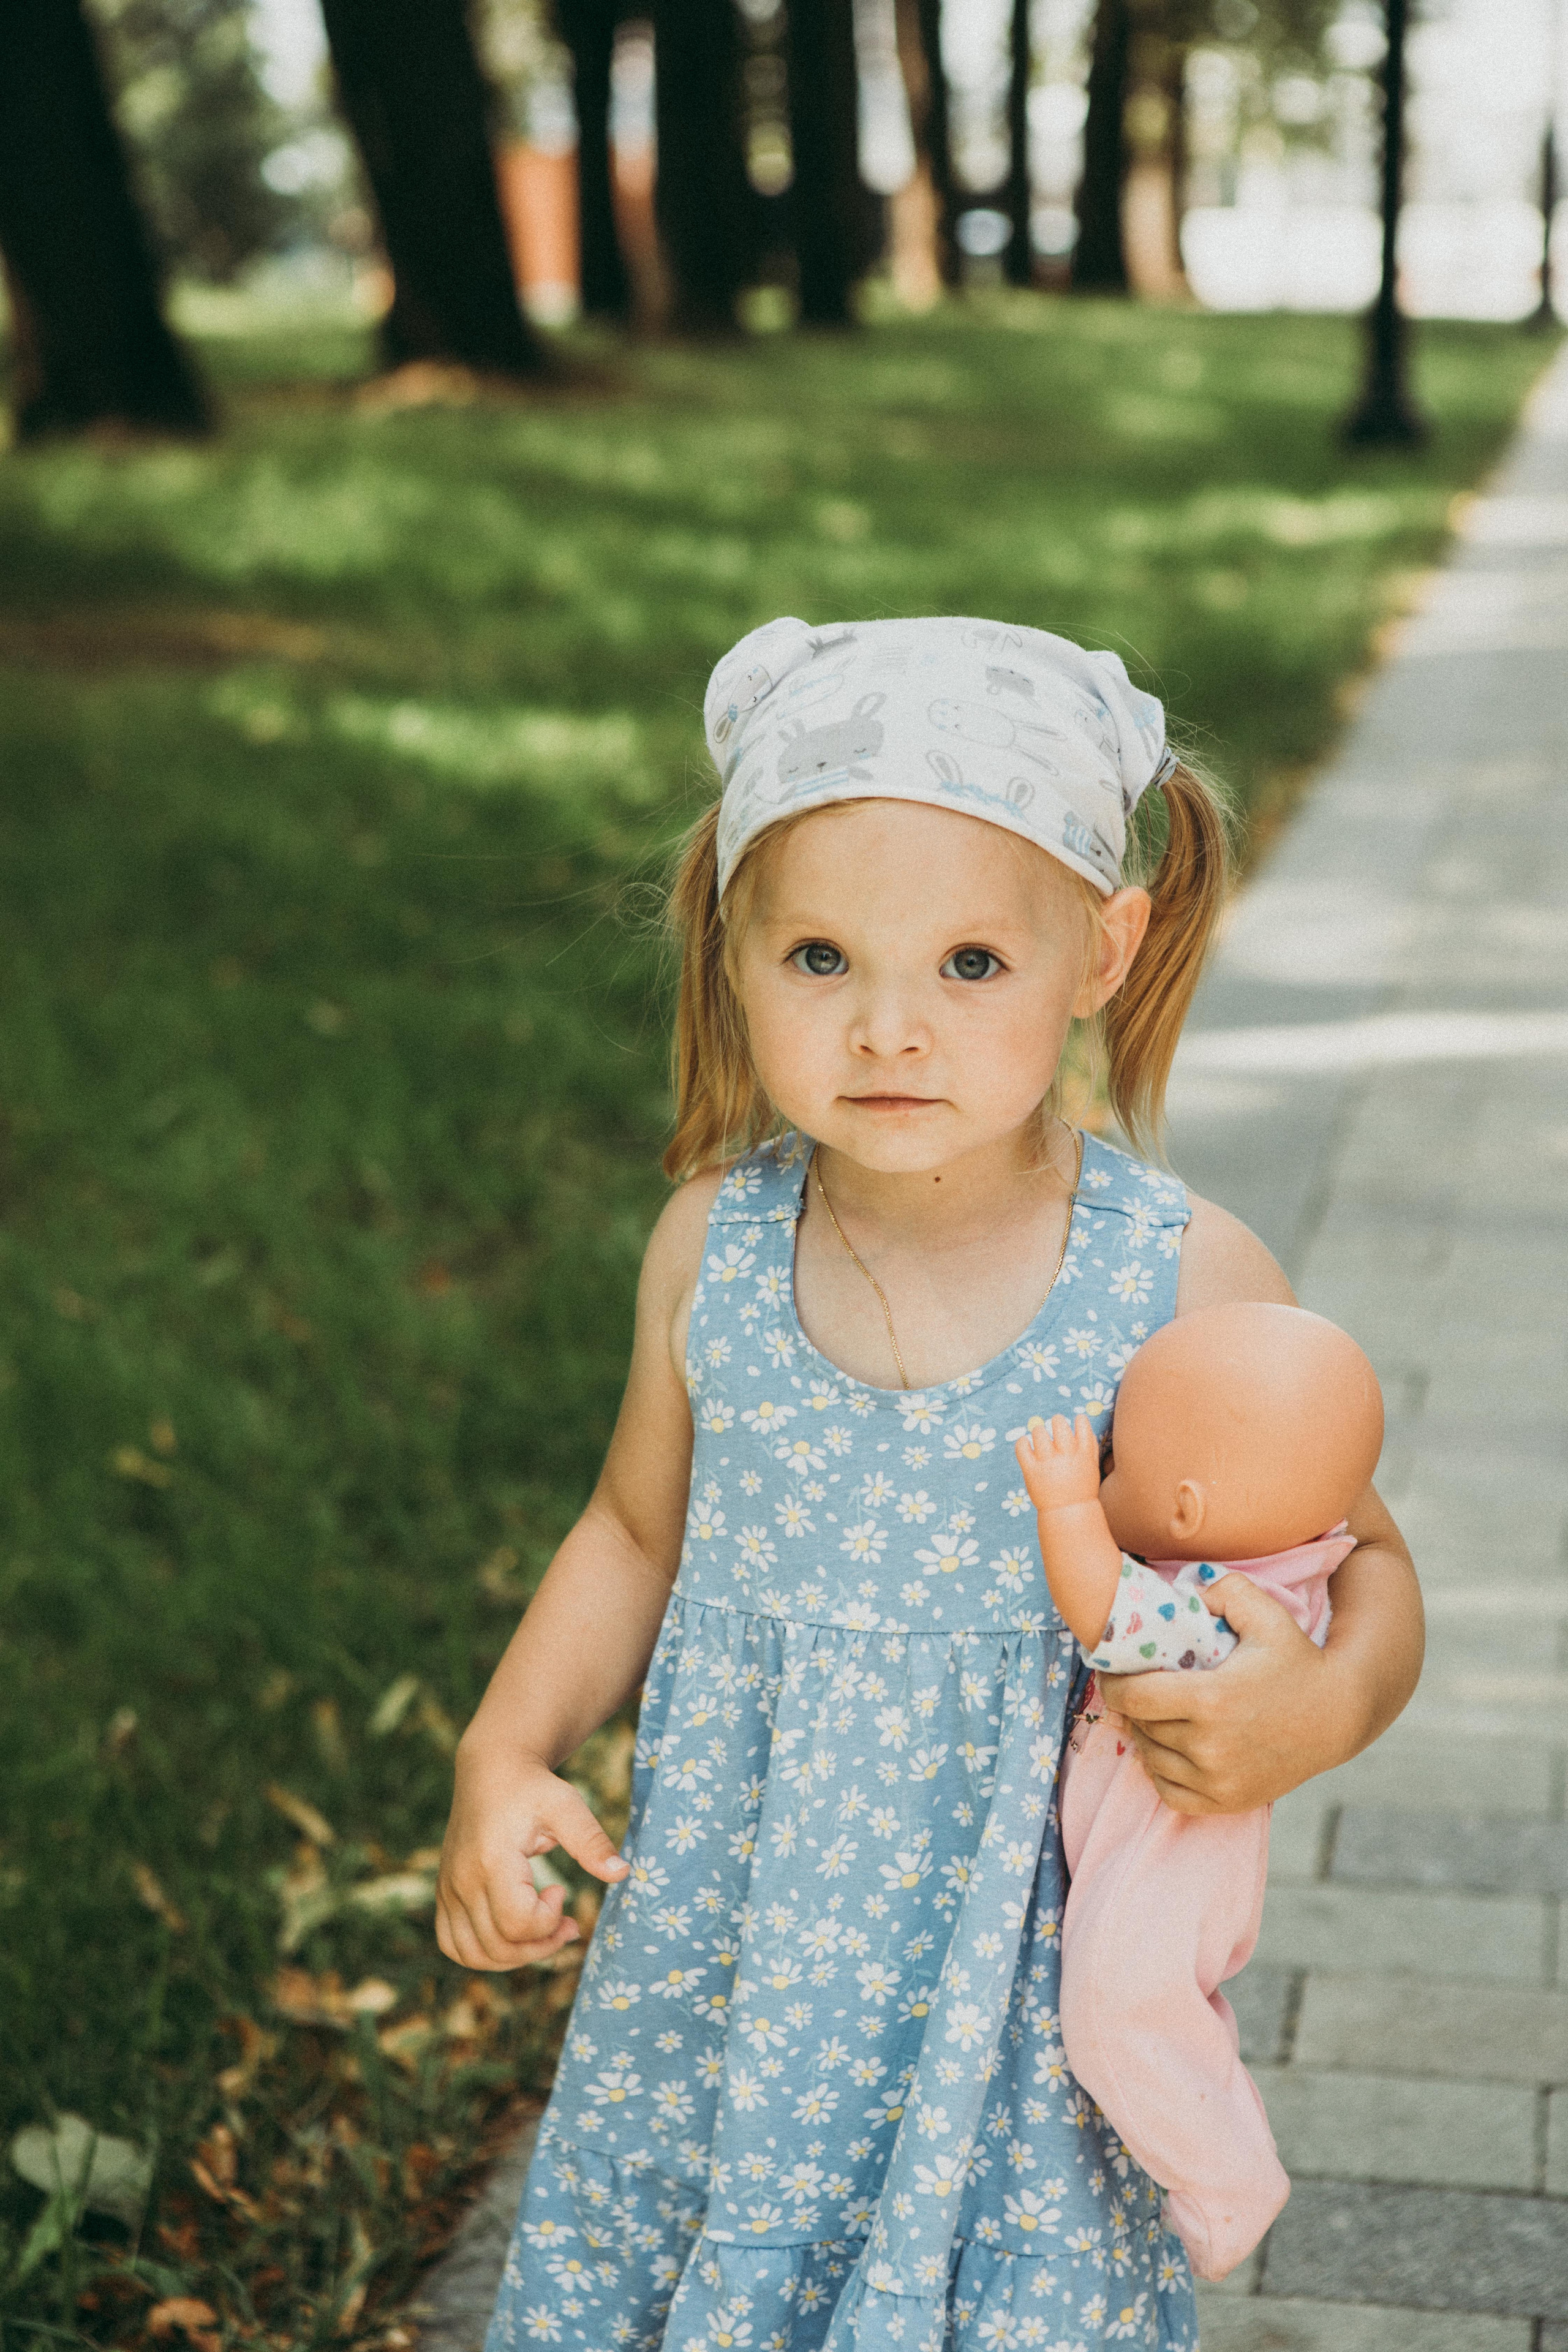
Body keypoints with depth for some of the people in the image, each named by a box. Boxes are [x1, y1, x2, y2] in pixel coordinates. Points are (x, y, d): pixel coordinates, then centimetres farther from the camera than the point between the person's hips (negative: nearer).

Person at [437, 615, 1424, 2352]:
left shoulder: (1186, 1285, -15)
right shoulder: (711, 1249, -7)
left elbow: (1361, 1557, -3)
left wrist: (1324, 1706, -24)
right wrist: (506, 1748, -3)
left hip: (1022, 1994, -2)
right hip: (729, 1944, 3)